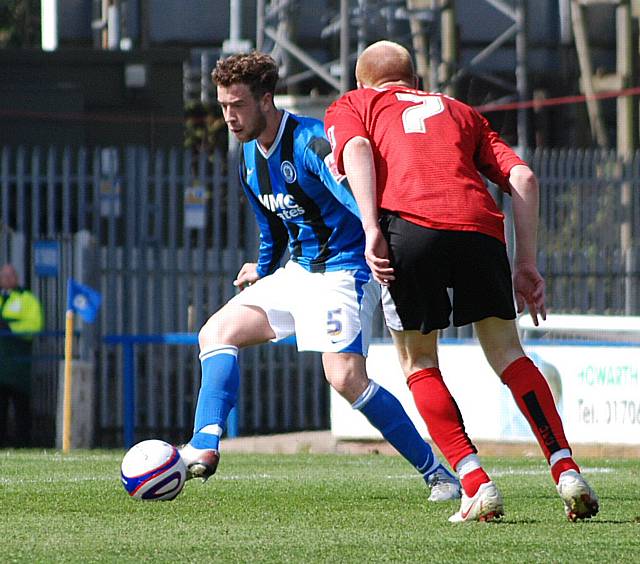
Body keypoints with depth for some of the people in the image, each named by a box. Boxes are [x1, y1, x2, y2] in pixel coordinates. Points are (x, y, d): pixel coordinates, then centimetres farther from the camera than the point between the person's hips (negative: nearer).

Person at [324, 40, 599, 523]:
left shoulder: (349, 107, 28)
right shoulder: (460, 112, 36)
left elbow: (357, 149, 3)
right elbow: (522, 178, 21)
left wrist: (372, 229, -8)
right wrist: (527, 264, 19)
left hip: (409, 224, -2)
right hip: (479, 226, 2)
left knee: (419, 364, 14)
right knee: (506, 352, 16)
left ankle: (477, 485, 2)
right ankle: (567, 470, 2)